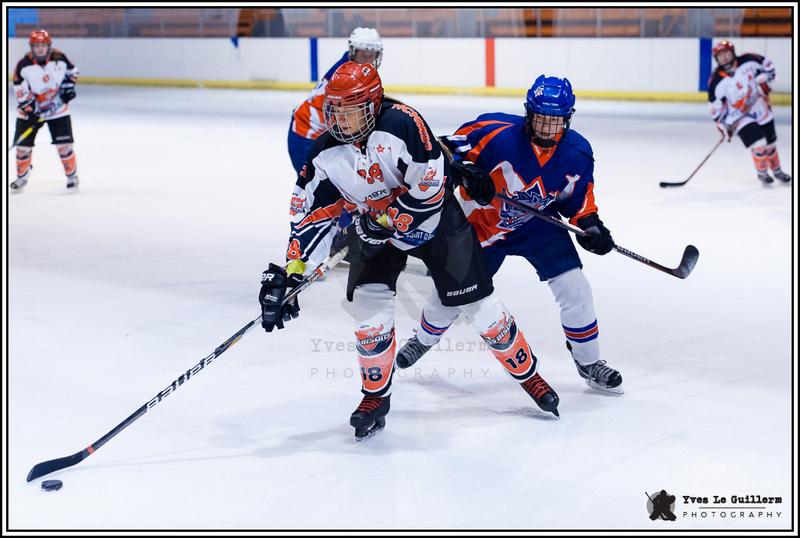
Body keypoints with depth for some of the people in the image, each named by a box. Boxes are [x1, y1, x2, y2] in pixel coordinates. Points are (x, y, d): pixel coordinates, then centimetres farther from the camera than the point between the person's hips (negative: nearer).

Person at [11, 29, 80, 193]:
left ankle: (72, 176, 10)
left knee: (64, 144, -7)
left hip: (58, 109, 0)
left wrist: (68, 86, -7)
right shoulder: (24, 65, -15)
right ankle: (21, 177, 24)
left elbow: (72, 71, 9)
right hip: (31, 111, 0)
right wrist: (29, 109, -19)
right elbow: (20, 91, -12)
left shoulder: (59, 58, -9)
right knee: (23, 145, 2)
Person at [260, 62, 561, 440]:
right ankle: (376, 396, 9)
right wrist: (287, 273, -17)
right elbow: (311, 215, -9)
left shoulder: (402, 123, -29)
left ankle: (529, 375, 20)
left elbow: (429, 188, -29)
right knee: (369, 305, -12)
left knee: (478, 304, 0)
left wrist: (385, 223, -25)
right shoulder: (326, 154, -13)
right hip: (373, 227, 4)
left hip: (434, 219, -4)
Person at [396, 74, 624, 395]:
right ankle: (424, 339, 42)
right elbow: (446, 151, -20)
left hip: (539, 225, 2)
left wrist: (589, 224, -15)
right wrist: (466, 175, -37)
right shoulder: (497, 133, -29)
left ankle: (589, 362, 9)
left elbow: (578, 197, 1)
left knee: (574, 289, -12)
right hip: (482, 224, -2)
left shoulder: (578, 153, -15)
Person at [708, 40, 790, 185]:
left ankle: (777, 170, 40)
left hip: (760, 109, 3)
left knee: (770, 143, 15)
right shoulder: (716, 81, -16)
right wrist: (723, 124, -11)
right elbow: (716, 107, -9)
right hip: (739, 116, -3)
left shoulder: (748, 61, -12)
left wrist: (764, 81, -5)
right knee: (758, 144, -18)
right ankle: (762, 172, 8)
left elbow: (767, 65, 6)